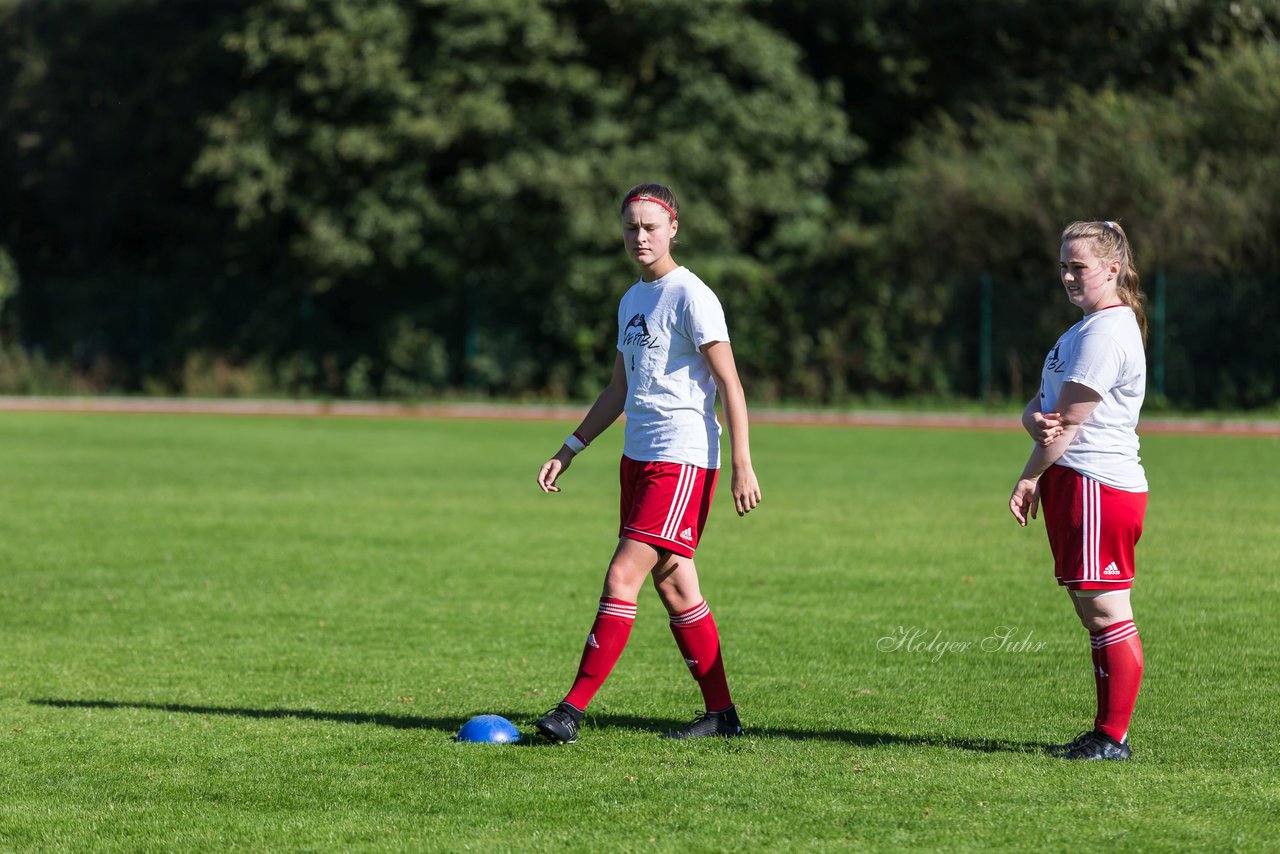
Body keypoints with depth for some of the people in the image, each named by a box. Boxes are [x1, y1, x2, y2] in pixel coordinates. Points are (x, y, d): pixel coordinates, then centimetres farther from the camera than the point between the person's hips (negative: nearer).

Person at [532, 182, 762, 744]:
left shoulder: (691, 296, -10)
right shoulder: (631, 301, 16)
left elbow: (730, 385, -12)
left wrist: (742, 465, -17)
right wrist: (569, 450, 20)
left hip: (683, 460, -9)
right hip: (638, 455, 9)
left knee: (622, 578, -13)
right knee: (673, 586, 8)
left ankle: (573, 710, -14)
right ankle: (721, 714, 15)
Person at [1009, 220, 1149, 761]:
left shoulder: (1107, 334, -14)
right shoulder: (1084, 330, 19)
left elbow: (1069, 421, -16)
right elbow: (1040, 407, 13)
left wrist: (1030, 478, -6)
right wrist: (1035, 421, -11)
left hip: (1097, 487, -11)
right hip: (1074, 486, 11)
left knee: (1107, 613, -8)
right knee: (1092, 613, 13)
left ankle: (1113, 738, -6)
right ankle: (1106, 733, 18)